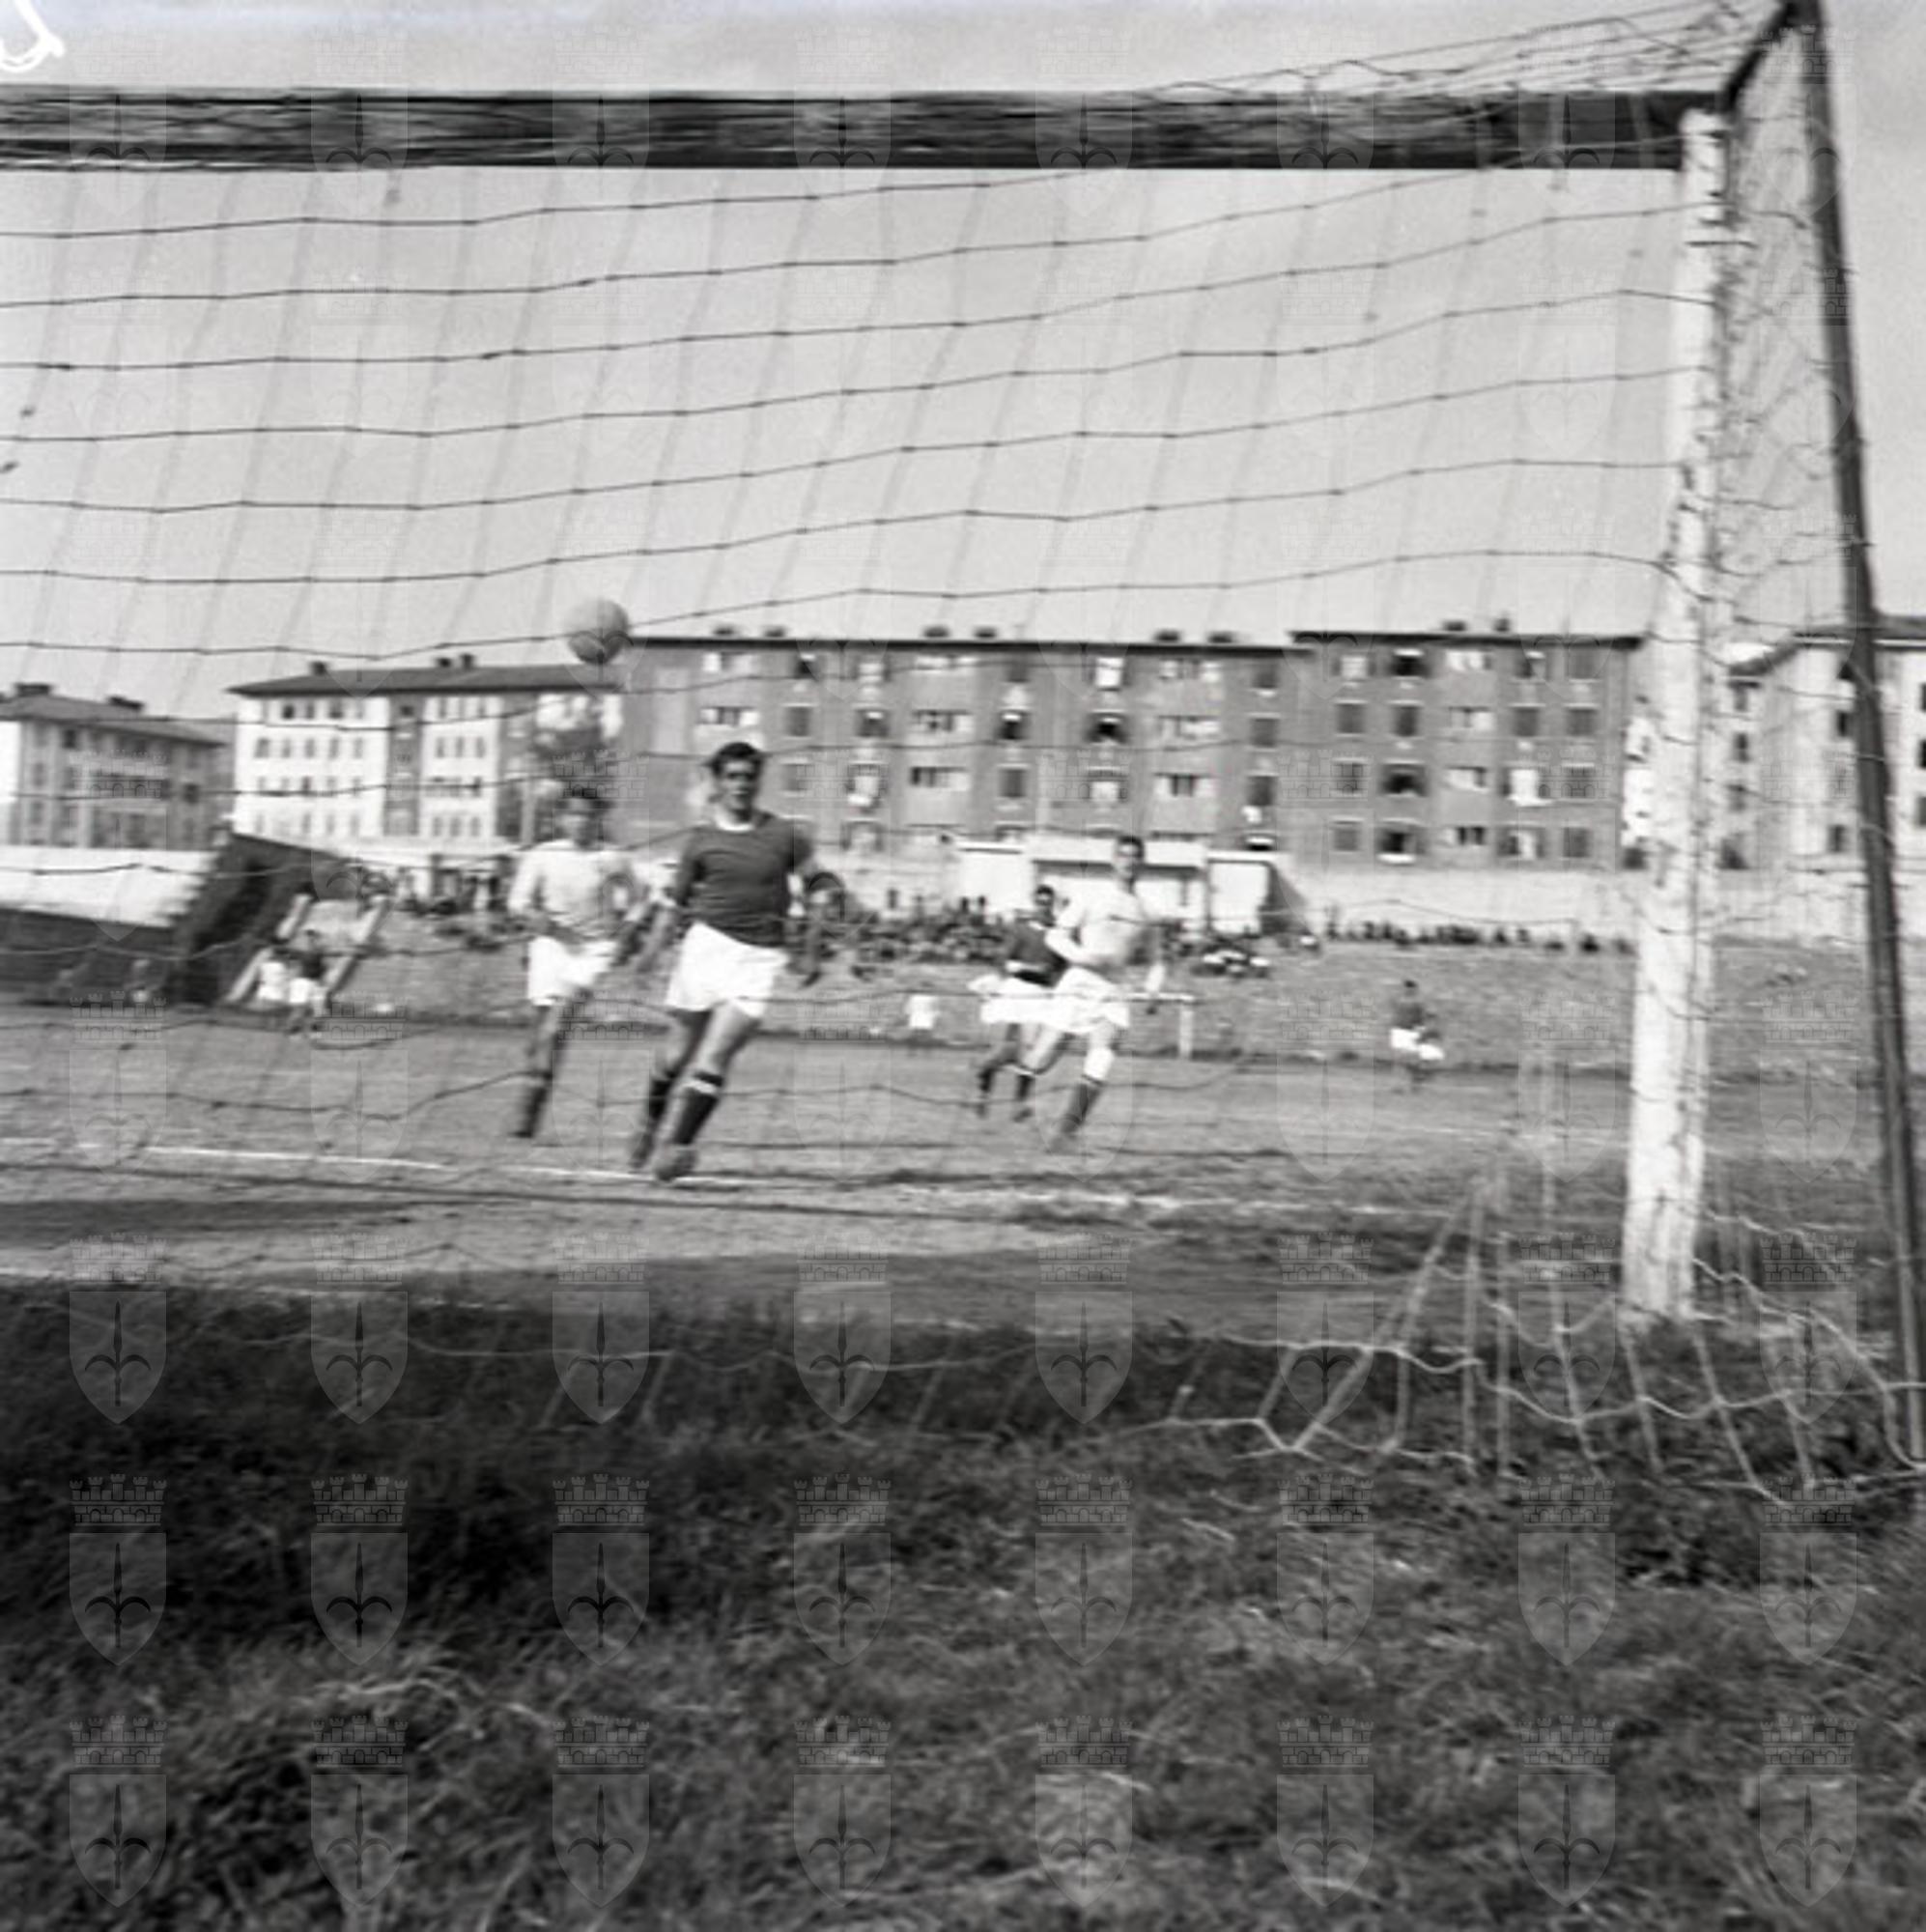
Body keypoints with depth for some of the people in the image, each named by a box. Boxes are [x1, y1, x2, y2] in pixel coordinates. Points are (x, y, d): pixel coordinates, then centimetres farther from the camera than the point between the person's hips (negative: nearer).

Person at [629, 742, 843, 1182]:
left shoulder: (786, 835, 4)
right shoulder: (700, 839, 5)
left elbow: (823, 886, 10)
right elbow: (676, 899, 13)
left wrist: (811, 951, 4)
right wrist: (653, 946, 0)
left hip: (761, 957, -1)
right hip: (707, 944, 1)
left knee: (713, 1058, -11)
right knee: (677, 1053, 5)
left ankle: (677, 1145, -6)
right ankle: (651, 1122, 30)